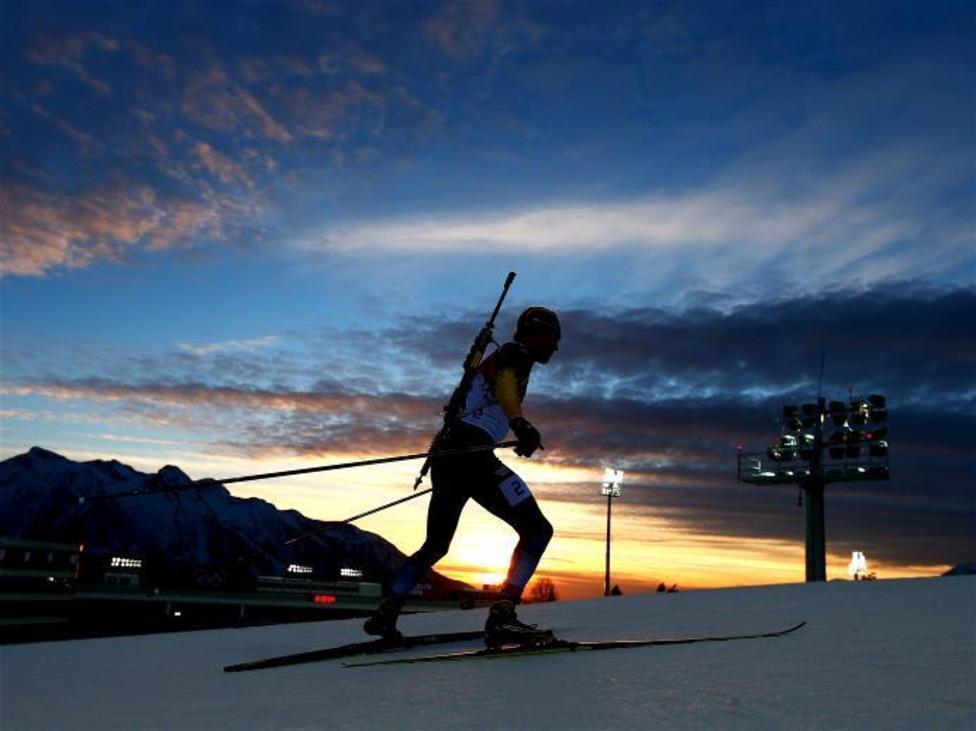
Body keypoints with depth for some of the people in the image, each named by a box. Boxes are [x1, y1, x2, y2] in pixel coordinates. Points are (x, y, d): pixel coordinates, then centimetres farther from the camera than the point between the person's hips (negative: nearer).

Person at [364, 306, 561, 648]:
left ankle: (385, 613, 20)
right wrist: (520, 423, -40)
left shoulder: (497, 358, 30)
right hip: (470, 451, -10)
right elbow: (504, 382, -21)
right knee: (537, 529, -10)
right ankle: (502, 616, -23)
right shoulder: (516, 353, 3)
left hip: (446, 456, 10)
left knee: (436, 544, 23)